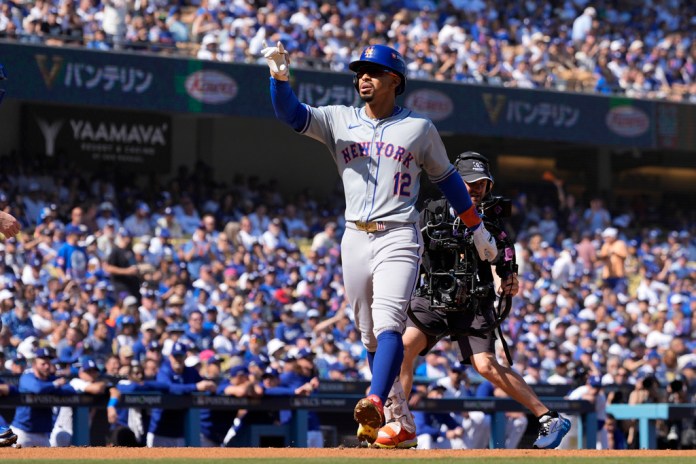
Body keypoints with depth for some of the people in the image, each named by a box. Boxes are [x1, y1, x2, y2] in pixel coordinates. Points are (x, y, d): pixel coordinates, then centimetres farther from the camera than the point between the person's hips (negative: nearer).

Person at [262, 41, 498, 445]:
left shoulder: (420, 128, 7)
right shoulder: (338, 121, 10)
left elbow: (446, 178, 17)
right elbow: (292, 114, -6)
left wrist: (478, 229, 21)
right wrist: (281, 77, -26)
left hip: (398, 239, -3)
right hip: (355, 240, 4)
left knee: (388, 323, -22)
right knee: (370, 336, 6)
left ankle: (375, 404, -39)